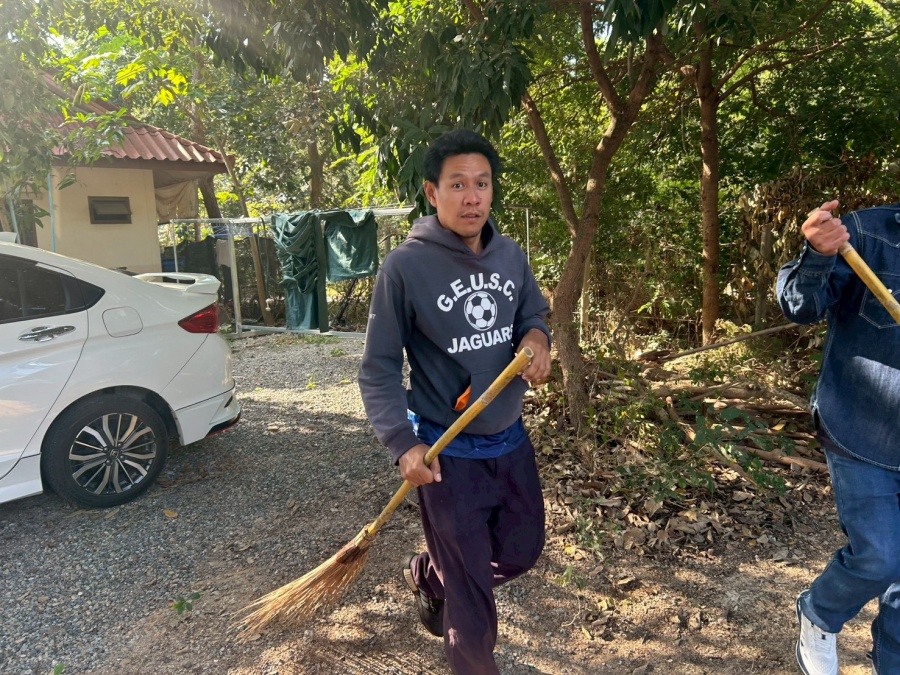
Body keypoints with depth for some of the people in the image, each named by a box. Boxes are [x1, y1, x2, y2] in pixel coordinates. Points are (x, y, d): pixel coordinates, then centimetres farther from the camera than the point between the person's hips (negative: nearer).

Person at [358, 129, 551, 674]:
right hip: (449, 453, -6)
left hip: (512, 441, 6)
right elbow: (380, 368, -12)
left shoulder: (511, 255, -1)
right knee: (472, 598, 7)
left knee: (522, 551, 24)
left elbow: (534, 314, 13)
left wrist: (538, 337, -11)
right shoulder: (405, 266, -17)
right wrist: (403, 443, -21)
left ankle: (428, 574, 50)